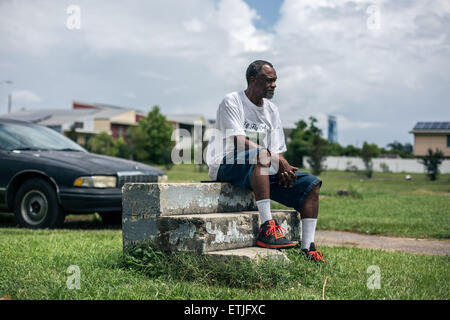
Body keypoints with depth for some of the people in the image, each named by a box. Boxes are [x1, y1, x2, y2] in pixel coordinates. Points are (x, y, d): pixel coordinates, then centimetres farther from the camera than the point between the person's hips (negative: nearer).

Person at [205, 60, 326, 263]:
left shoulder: (272, 110, 17)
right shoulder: (232, 102, -4)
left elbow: (277, 151, 13)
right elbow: (238, 142, -18)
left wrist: (283, 169, -10)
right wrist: (275, 158, -24)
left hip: (264, 170, 7)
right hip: (228, 165, -7)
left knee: (311, 184, -9)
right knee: (261, 156, -39)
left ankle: (308, 248, -12)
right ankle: (267, 228, -42)